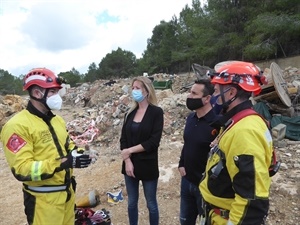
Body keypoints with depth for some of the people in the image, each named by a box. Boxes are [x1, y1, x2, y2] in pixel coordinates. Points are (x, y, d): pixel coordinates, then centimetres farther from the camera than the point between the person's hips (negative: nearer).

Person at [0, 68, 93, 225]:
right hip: (44, 199, -7)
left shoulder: (57, 120, 7)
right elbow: (21, 169, -23)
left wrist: (76, 152, -4)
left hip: (67, 191, 7)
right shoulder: (17, 125, -18)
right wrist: (61, 162, -31)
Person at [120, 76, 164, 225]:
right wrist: (127, 160, -11)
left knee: (151, 204, 12)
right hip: (130, 165, 4)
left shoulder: (156, 112, -9)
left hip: (148, 166, -4)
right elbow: (123, 139, 2)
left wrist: (130, 150, -14)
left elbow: (153, 141, -16)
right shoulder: (130, 113, 5)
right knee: (132, 202, 18)